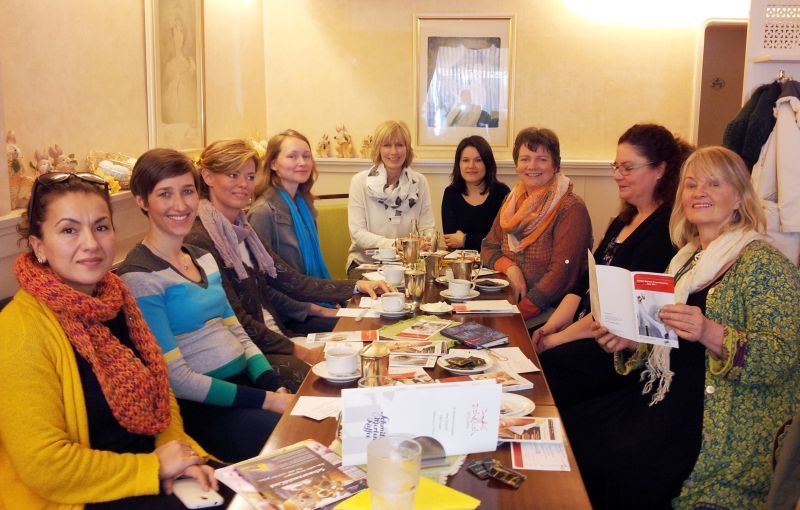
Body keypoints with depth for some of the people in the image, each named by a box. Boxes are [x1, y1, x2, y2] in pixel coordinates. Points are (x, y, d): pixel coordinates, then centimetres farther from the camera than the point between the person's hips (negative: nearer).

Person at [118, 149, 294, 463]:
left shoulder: (203, 258, 14)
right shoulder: (139, 277, -10)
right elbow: (176, 378, -13)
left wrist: (277, 388, -4)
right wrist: (266, 401, -15)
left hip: (246, 382, 7)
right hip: (201, 407, -7)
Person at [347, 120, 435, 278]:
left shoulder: (419, 182, 4)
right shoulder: (360, 181, -4)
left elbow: (427, 228, 2)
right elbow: (357, 233, -9)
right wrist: (393, 244, -24)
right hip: (365, 263, -3)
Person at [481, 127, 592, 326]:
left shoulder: (571, 209, -10)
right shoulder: (512, 201, 11)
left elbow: (562, 272, -17)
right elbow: (489, 247, 15)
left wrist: (521, 312, -23)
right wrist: (510, 268, -7)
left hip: (551, 309, -6)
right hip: (509, 300, 6)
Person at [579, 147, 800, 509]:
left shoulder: (763, 263, -9)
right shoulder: (685, 259, 14)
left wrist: (710, 334, -32)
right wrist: (629, 341, 2)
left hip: (727, 421, -7)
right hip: (669, 396, 7)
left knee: (613, 470, -24)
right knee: (575, 430, -12)